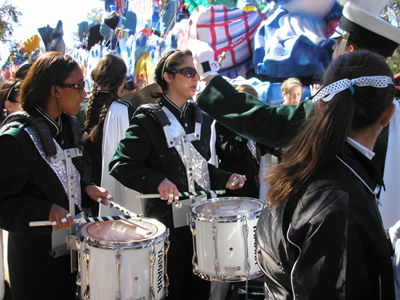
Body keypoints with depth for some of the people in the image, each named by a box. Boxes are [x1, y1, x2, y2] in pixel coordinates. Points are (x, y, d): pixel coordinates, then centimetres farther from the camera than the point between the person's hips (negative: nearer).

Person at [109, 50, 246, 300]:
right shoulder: (149, 119, -8)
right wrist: (157, 181, -27)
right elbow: (121, 164, -13)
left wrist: (224, 179, 3)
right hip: (169, 220, -5)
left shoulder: (201, 119, 11)